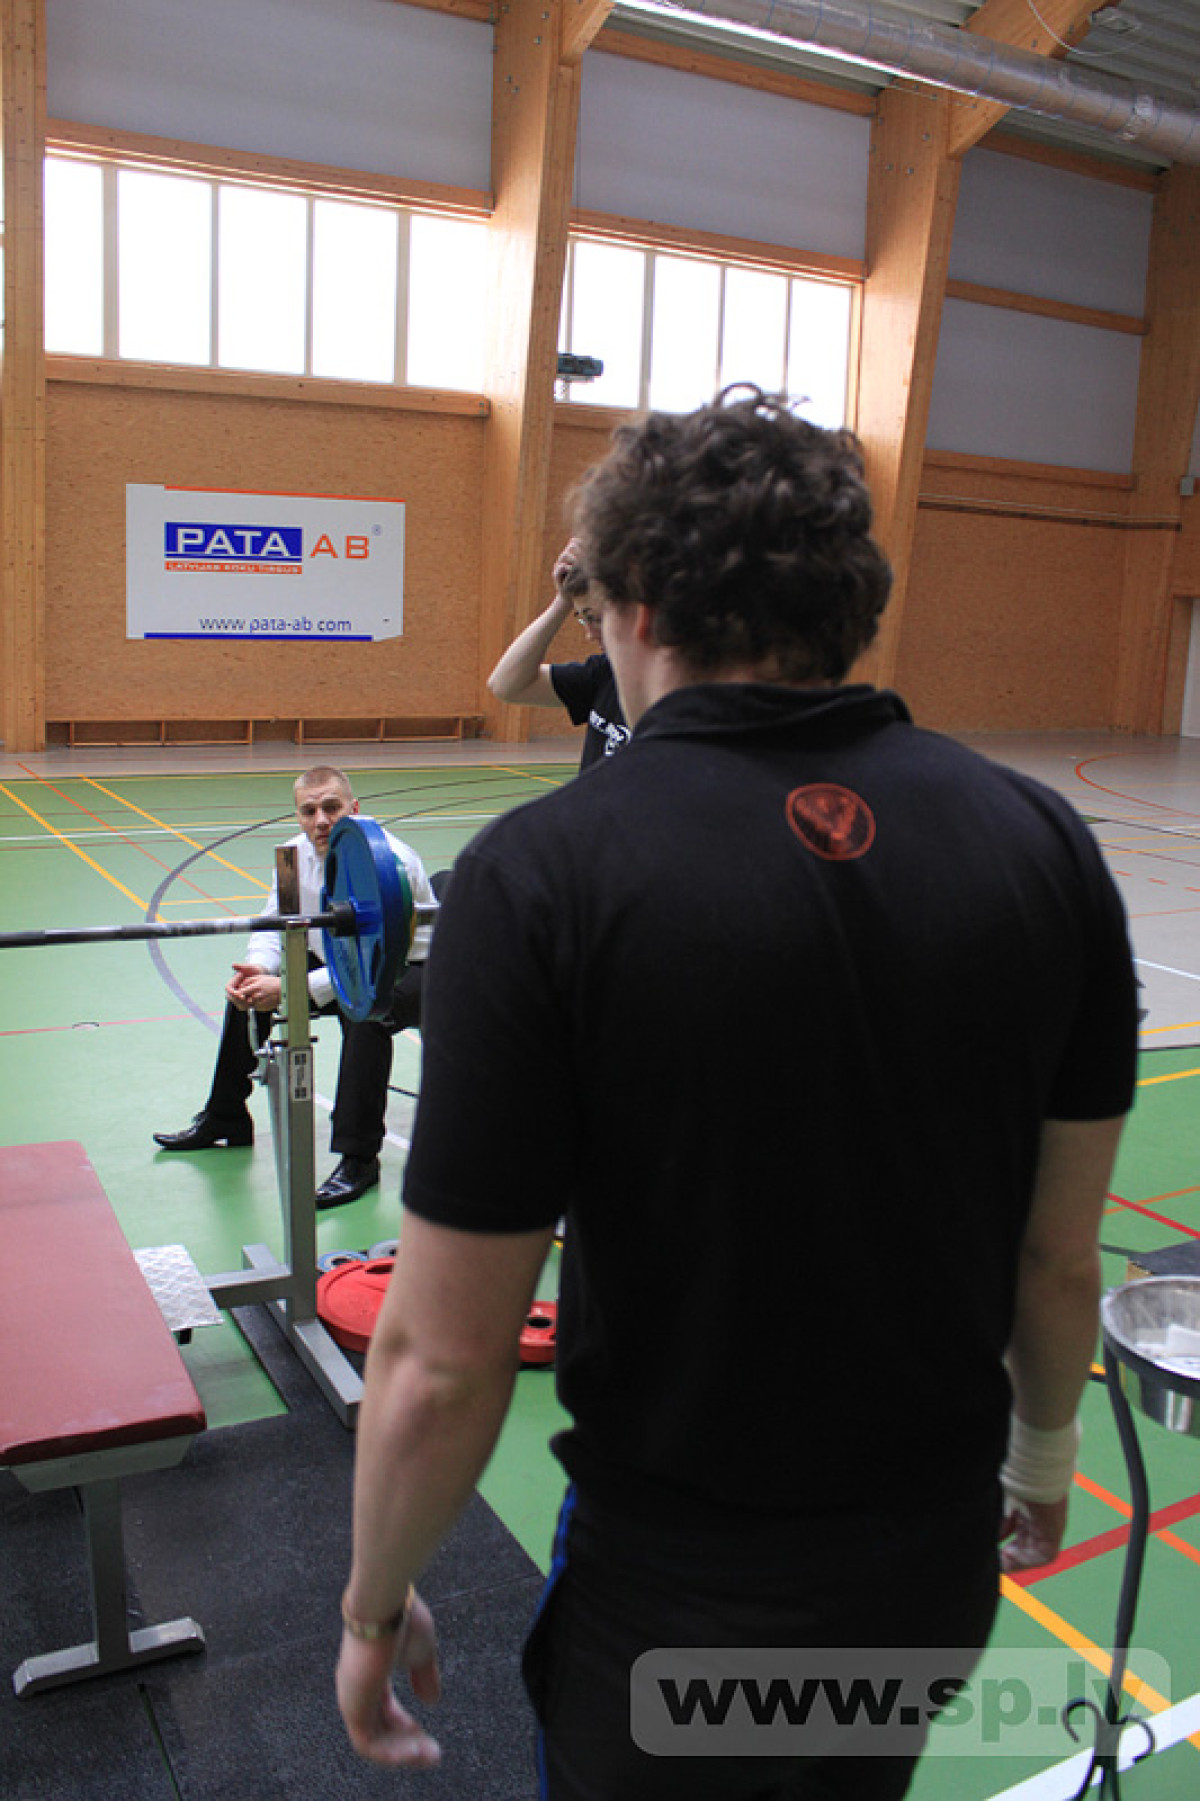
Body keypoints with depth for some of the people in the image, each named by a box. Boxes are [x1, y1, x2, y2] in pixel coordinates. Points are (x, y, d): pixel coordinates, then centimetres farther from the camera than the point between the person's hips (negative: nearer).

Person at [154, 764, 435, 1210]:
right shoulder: (297, 854, -7)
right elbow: (274, 924, -1)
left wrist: (289, 990, -40)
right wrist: (258, 968, -24)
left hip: (409, 971, -8)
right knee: (248, 987, 2)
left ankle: (359, 1158, -28)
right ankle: (223, 1119, 20)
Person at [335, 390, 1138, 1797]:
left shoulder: (543, 875, -24)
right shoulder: (1046, 843, -11)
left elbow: (440, 1367, -19)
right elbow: (1062, 1269, -1)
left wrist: (374, 1602, -1)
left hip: (673, 1602, -4)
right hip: (938, 1577, 4)